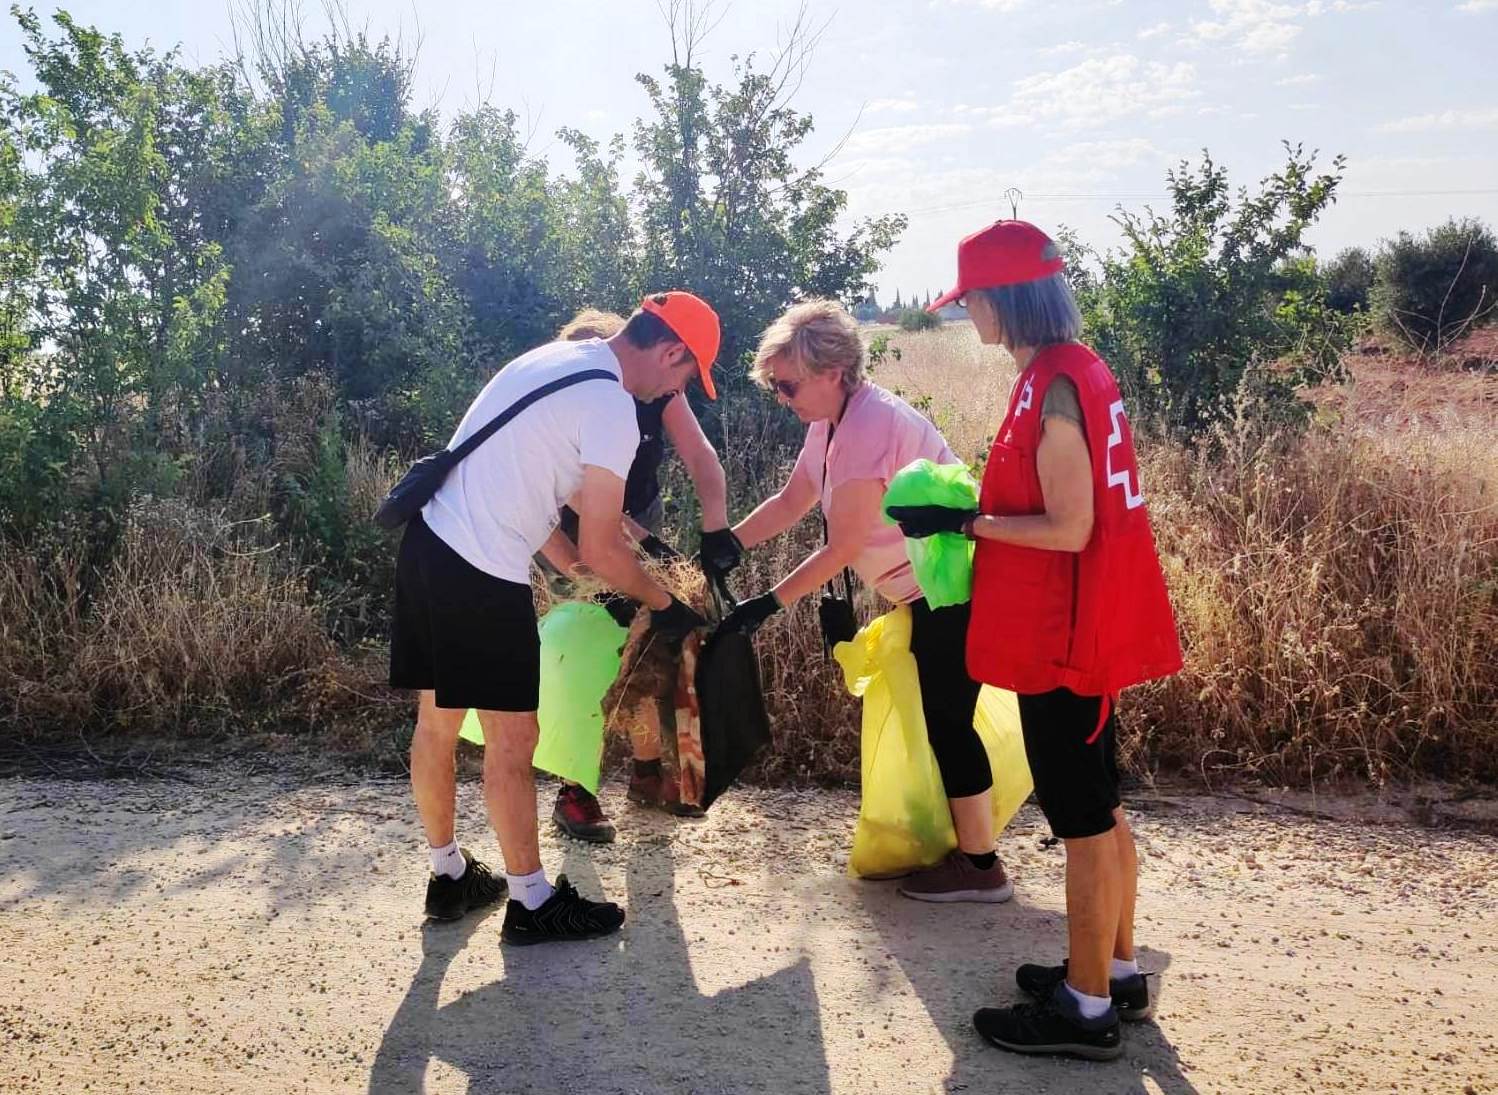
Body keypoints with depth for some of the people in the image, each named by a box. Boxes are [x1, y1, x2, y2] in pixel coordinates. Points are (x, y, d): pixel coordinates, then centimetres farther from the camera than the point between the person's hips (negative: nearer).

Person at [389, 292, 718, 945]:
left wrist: (587, 578, 23)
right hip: (481, 576, -10)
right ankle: (531, 904, 14)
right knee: (512, 740, 2)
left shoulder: (558, 360, 15)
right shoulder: (612, 408, -14)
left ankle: (449, 876, 32)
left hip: (430, 542, 10)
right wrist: (663, 606, 5)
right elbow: (600, 549, -11)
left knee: (437, 724, 17)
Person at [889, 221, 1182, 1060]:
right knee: (1099, 808, 18)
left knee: (1082, 820, 1)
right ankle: (1116, 970, 31)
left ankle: (1086, 1009, 13)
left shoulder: (1053, 386, -20)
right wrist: (976, 502, 10)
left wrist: (960, 521, -16)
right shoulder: (1076, 369, 9)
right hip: (1087, 631, 10)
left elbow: (1068, 529, -22)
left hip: (1066, 637, -10)